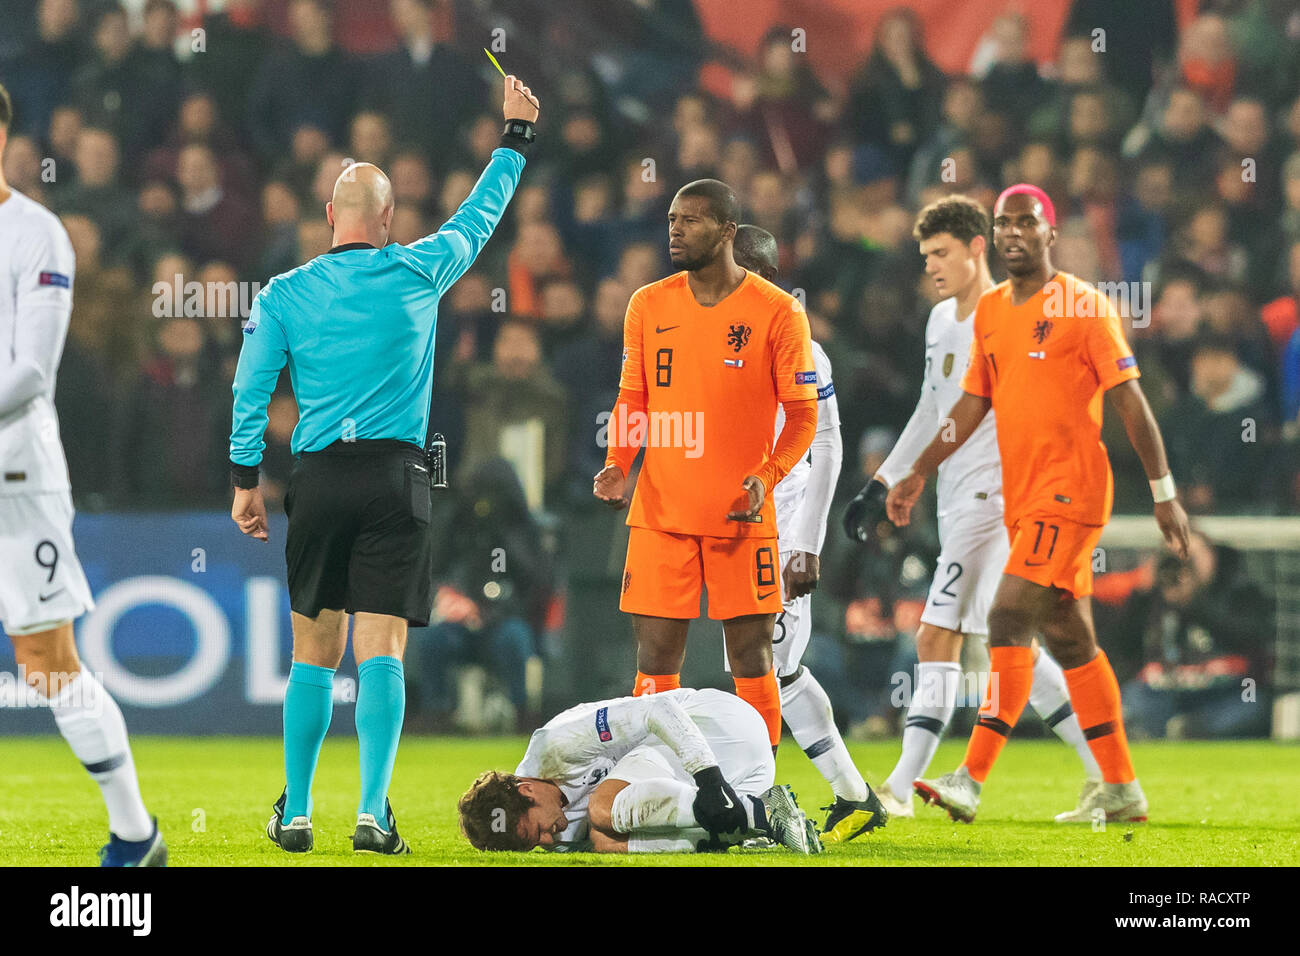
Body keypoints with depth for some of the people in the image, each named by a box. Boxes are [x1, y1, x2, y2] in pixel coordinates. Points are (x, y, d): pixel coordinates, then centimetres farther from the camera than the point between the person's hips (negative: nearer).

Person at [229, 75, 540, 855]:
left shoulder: (283, 295, 4)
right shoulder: (418, 273, 2)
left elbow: (251, 394, 4)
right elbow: (481, 215, 17)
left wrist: (245, 482, 13)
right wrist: (518, 133, 30)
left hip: (318, 477, 1)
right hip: (396, 475, -1)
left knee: (315, 653, 10)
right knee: (382, 649, -6)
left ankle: (296, 813, 10)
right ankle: (373, 813, -16)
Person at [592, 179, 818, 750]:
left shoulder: (776, 313, -3)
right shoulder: (648, 306, 7)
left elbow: (802, 414, -1)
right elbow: (632, 400, 15)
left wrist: (766, 478, -17)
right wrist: (617, 466, -3)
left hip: (742, 512, -3)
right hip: (660, 511, 3)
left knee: (751, 656, -1)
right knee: (655, 656, 1)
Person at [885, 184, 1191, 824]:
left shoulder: (1082, 306, -7)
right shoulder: (990, 311, 13)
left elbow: (1128, 399, -8)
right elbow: (972, 405, 20)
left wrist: (1163, 492, -10)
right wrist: (920, 474, 12)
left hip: (1068, 489, -8)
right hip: (1023, 498, 8)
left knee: (1010, 619, -16)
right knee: (1069, 638, 10)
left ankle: (971, 781, -20)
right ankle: (1121, 790, 16)